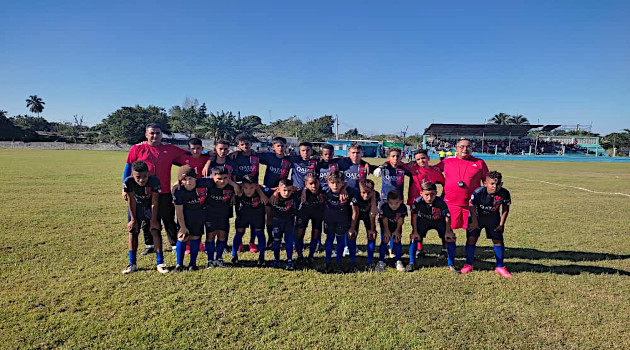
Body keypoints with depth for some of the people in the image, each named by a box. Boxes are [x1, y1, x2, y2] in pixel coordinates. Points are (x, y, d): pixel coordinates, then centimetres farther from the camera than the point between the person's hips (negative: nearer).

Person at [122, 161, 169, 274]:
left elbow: (154, 202, -23)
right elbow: (131, 202, -18)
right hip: (135, 209, 2)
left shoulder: (154, 181, -32)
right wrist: (133, 220, -11)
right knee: (133, 232, 0)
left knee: (155, 231, -8)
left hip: (150, 209, -1)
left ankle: (160, 262, -1)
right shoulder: (128, 182, -29)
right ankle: (132, 263, 12)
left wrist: (153, 220, -18)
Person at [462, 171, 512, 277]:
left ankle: (500, 267, 17)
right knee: (471, 238, -6)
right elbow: (472, 206, -14)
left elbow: (505, 209, -6)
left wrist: (501, 224, -6)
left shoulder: (504, 194, -21)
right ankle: (468, 265, 8)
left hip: (493, 218, 2)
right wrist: (474, 221, -11)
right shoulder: (478, 192, -28)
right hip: (477, 217, -2)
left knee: (498, 240, 1)